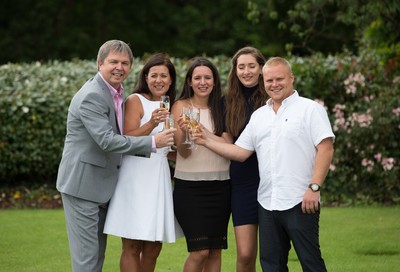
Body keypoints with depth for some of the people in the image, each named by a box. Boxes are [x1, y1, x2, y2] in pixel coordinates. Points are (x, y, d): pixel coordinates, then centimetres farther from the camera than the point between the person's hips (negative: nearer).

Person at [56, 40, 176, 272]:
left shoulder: (117, 93, 11)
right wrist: (152, 142, -23)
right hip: (83, 185, -10)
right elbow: (107, 140, -26)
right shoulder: (91, 96, -19)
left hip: (102, 185, 10)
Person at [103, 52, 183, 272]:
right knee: (132, 247, -6)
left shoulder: (169, 106, 16)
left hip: (159, 178, 7)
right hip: (136, 177, -7)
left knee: (153, 248, 8)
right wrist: (151, 124, -28)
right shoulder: (135, 101, -5)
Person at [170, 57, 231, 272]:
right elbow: (184, 151, -7)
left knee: (215, 250, 5)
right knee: (199, 251, -11)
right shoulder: (181, 106, -1)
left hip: (219, 186, 3)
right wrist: (184, 133, -28)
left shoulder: (221, 108, 8)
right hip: (189, 186, -3)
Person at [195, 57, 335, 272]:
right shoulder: (258, 116, 17)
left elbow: (326, 149, -9)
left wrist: (314, 187, -17)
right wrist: (208, 141, 7)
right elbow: (241, 152, 16)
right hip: (267, 203, 6)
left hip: (300, 203, -6)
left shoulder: (310, 109, -1)